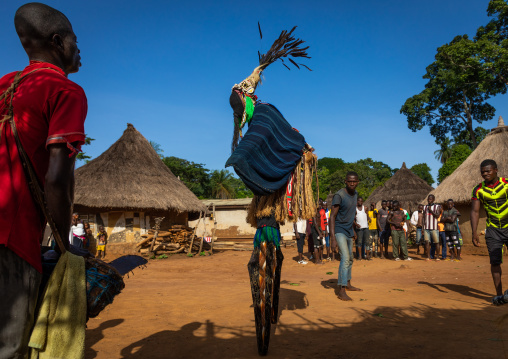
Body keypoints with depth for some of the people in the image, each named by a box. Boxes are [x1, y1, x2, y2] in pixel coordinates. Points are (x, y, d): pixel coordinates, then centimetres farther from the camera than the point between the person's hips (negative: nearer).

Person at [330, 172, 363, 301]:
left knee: (350, 259, 18)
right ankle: (341, 291, -17)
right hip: (339, 230, -8)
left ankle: (348, 284, 35)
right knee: (345, 258, -18)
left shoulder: (355, 194, 5)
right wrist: (333, 238, -26)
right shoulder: (339, 195, -19)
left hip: (348, 231, 8)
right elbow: (332, 216, -21)